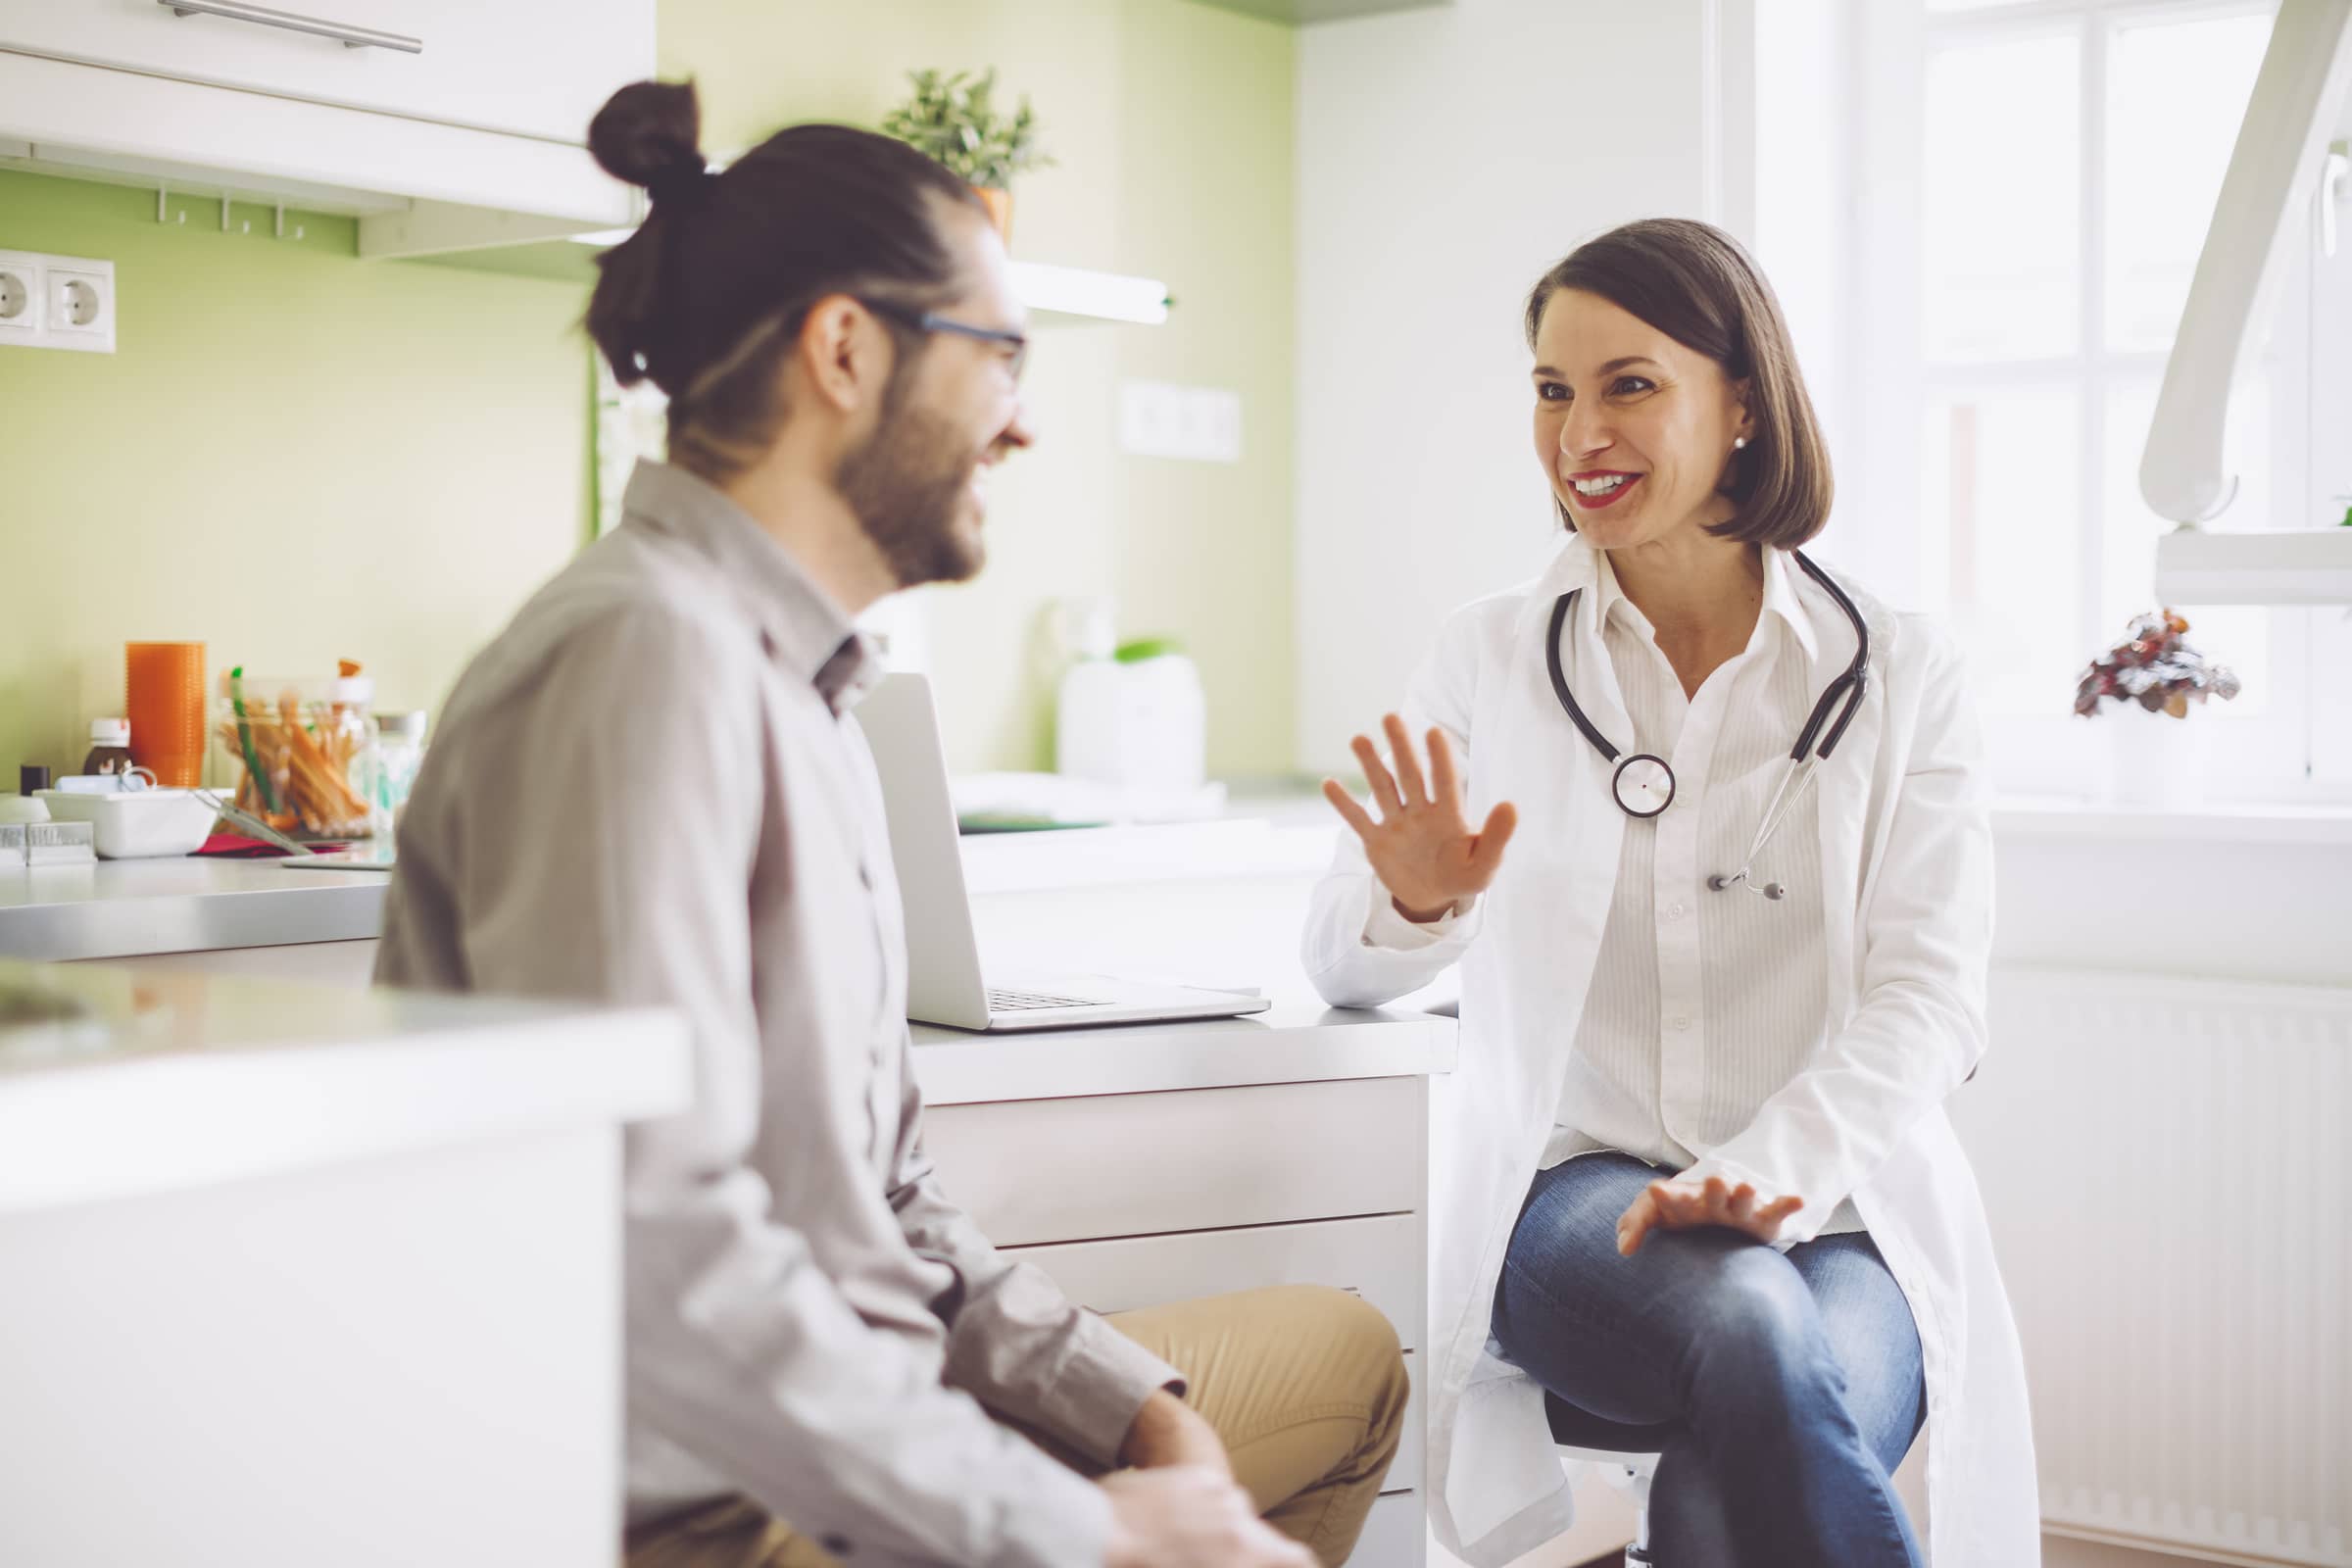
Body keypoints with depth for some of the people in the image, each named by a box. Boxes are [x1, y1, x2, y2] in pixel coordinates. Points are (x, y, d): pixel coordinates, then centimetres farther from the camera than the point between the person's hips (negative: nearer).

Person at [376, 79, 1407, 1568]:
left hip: (854, 1430, 10)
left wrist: (1132, 1406, 4)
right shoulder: (647, 658, -19)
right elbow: (645, 1249, -30)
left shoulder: (790, 677, 14)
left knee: (1346, 1357, 21)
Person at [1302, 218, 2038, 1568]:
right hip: (1575, 1194, 1)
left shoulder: (1898, 674, 6)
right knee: (1747, 1324, -33)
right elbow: (1342, 966, 5)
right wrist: (1414, 904, -20)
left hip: (1838, 1218, 0)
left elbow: (1931, 998, -4)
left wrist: (1769, 1171, -23)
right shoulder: (1491, 663, 9)